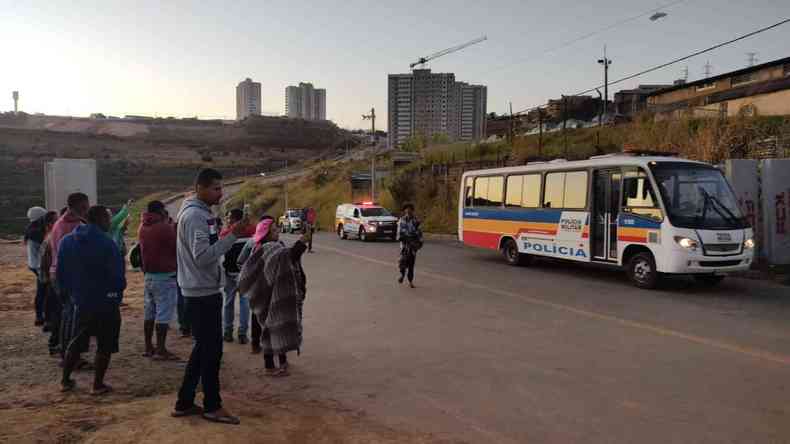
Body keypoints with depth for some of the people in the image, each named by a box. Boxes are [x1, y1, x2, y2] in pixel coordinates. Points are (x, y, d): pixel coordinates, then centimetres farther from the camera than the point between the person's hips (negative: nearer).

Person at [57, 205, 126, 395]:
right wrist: (117, 292, 0)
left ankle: (65, 380, 27)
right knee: (105, 345, 7)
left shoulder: (66, 242, 2)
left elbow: (60, 274, 6)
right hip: (106, 303, -6)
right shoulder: (106, 243, -18)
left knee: (76, 343, 21)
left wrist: (73, 292, 17)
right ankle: (98, 384, 9)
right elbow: (117, 274, -19)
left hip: (81, 303, 6)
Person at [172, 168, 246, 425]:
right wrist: (232, 237, -25)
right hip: (202, 293, -10)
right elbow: (203, 256, -26)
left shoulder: (200, 213, 13)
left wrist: (231, 235, 4)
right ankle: (212, 406, 12)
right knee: (211, 349, 0)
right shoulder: (195, 215, -18)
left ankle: (184, 403, 24)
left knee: (203, 348, 16)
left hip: (203, 292, 10)